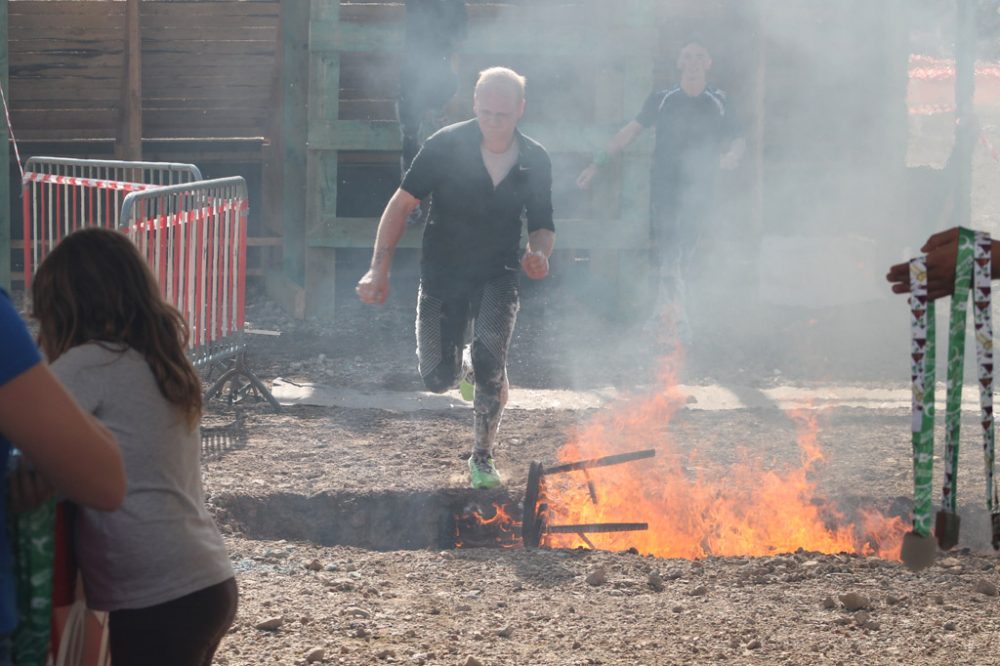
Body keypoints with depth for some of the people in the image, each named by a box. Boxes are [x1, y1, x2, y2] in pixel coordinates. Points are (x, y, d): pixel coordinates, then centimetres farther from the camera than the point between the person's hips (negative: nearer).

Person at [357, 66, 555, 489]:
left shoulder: (535, 161, -7)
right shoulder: (446, 146, -15)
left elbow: (542, 225, 7)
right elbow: (402, 204, -10)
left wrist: (539, 252, -17)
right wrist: (379, 269, -17)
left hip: (497, 276, 0)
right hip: (443, 274, 0)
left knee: (490, 366, -19)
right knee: (438, 380, -2)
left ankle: (482, 457, 4)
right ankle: (463, 359, 38)